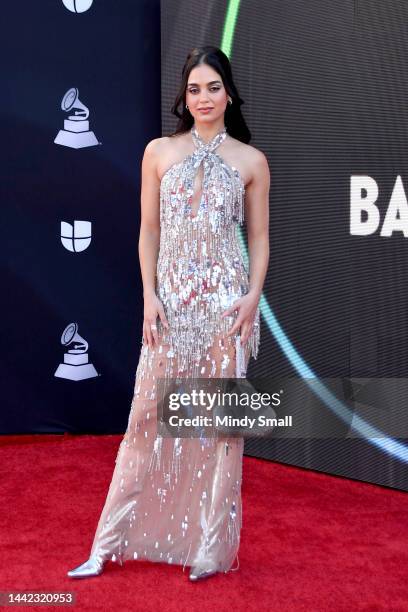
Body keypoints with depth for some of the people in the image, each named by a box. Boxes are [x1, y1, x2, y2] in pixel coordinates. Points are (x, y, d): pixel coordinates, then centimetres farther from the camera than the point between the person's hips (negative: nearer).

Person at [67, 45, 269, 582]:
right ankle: (109, 544, 12)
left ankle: (211, 546, 13)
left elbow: (259, 236, 6)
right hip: (171, 299, 1)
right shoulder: (159, 152, 5)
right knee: (151, 416, 4)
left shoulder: (251, 161, 4)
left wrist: (253, 296, -7)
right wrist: (149, 296, -4)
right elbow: (149, 230, 5)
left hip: (226, 298, 0)